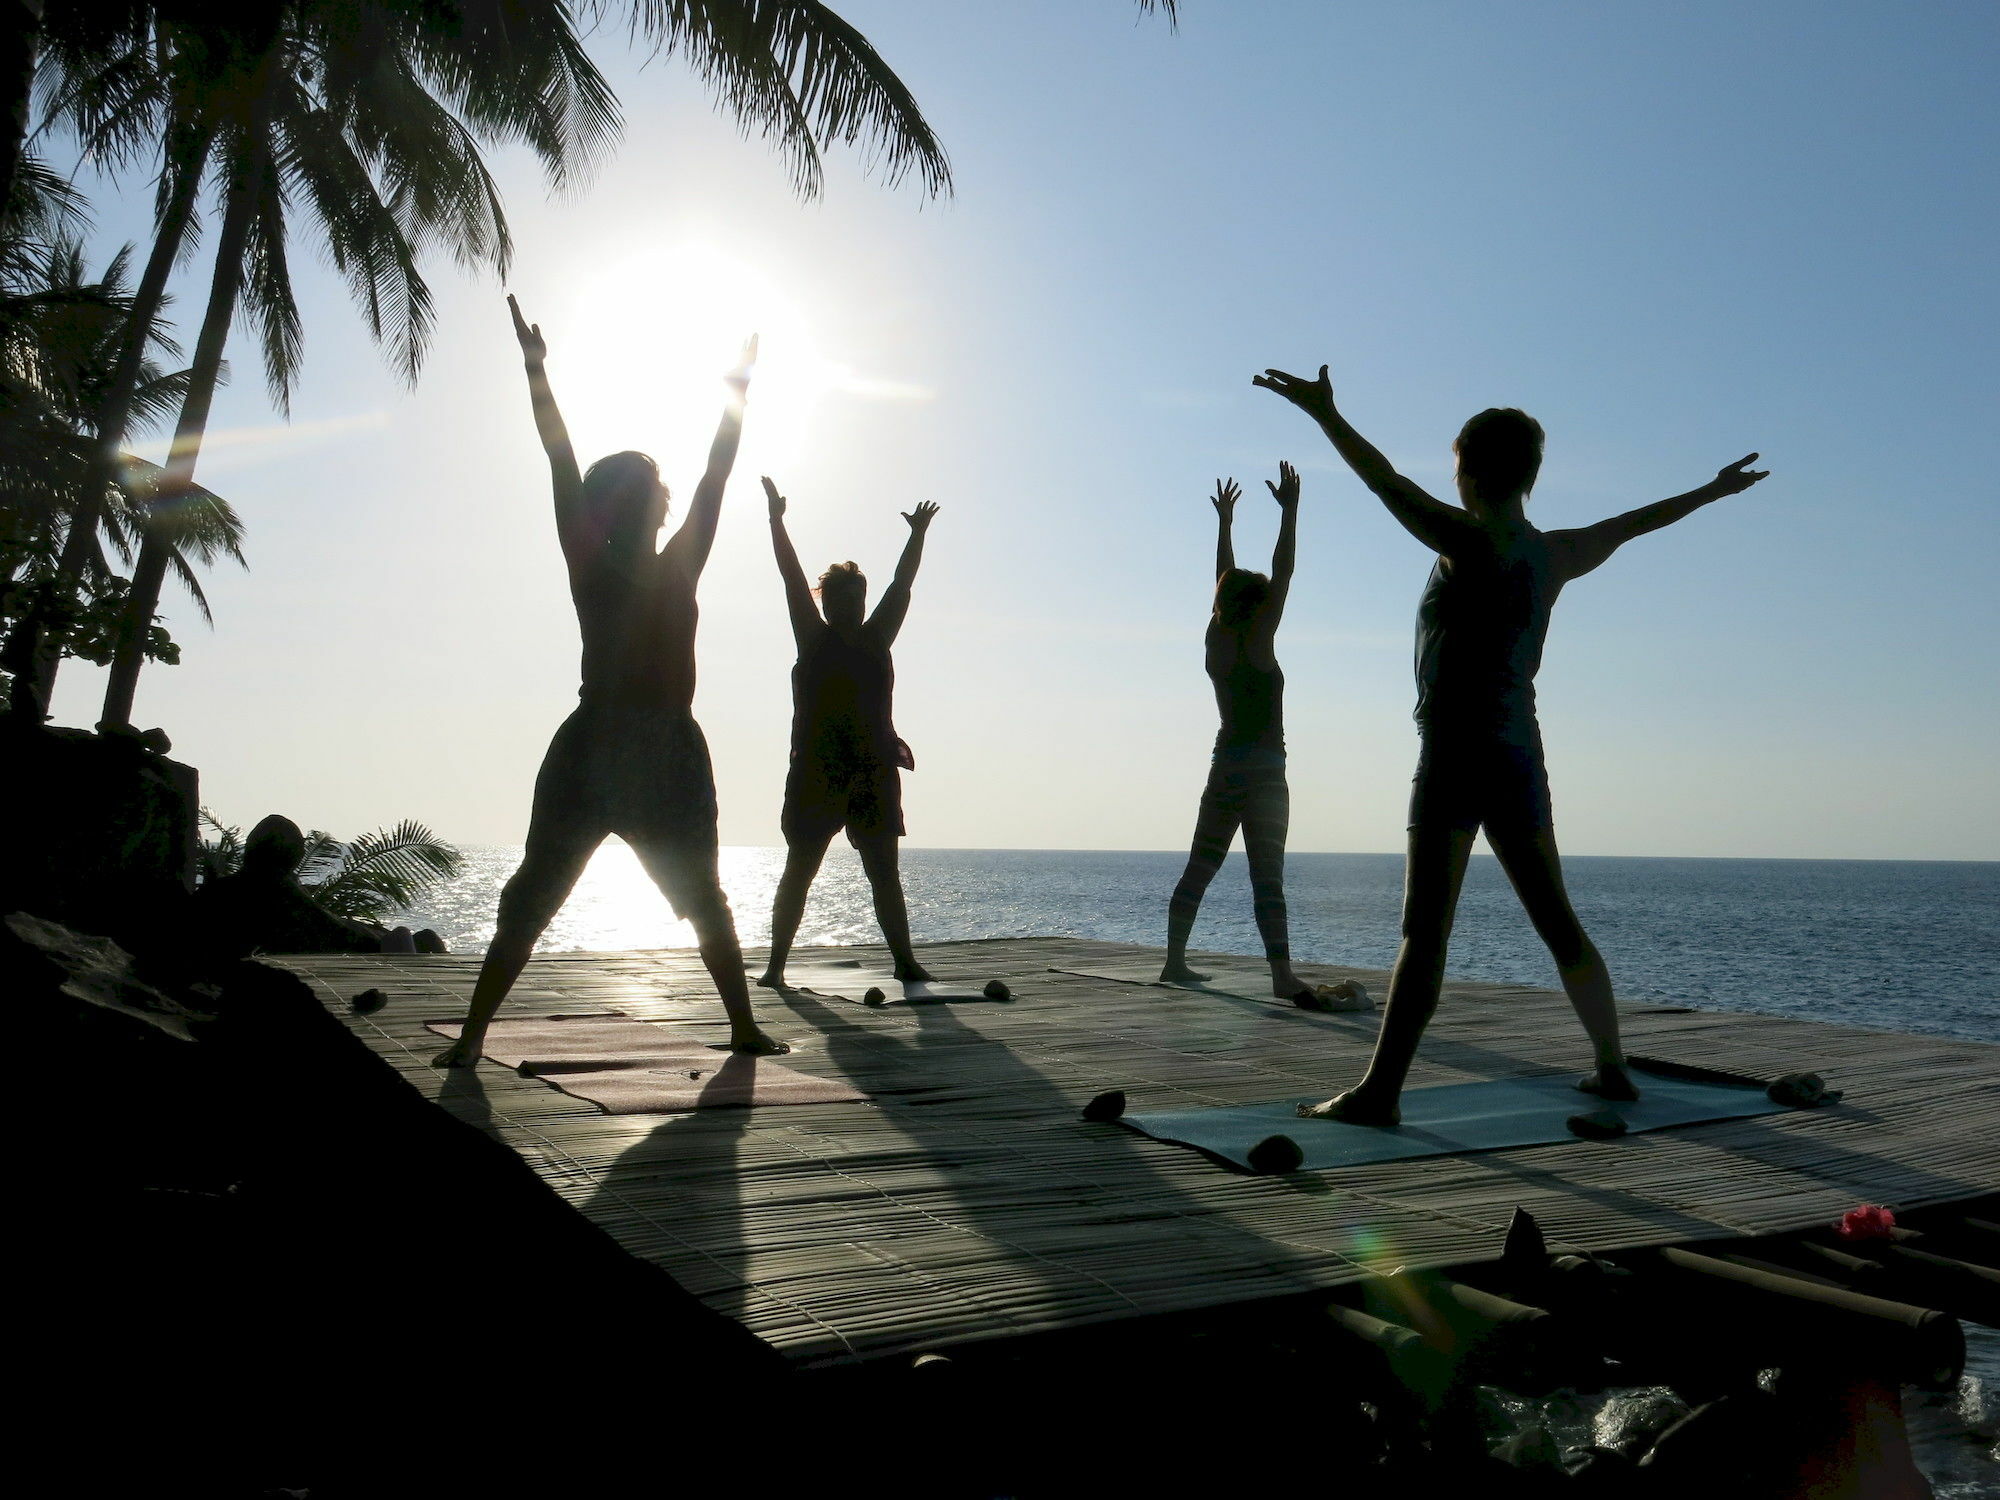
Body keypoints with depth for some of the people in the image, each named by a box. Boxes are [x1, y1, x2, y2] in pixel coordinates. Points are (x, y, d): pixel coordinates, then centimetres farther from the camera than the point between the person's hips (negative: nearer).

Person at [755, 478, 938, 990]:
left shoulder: (875, 640, 12)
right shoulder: (814, 640, 4)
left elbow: (902, 585, 14)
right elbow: (792, 578, 2)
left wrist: (917, 535, 13)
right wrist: (776, 521, 0)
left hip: (874, 774, 3)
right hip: (815, 774, -3)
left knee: (885, 874, 6)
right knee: (799, 871, 1)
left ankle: (905, 961, 10)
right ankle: (775, 964, 5)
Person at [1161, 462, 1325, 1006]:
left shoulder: (1215, 640, 6)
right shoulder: (1256, 643, -9)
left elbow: (1225, 582, 19)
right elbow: (1281, 574, -10)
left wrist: (1224, 522, 28)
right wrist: (1289, 511, -6)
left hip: (1225, 767, 7)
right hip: (1262, 771, -7)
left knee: (1199, 868, 13)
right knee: (1267, 877, -13)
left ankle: (1175, 961, 20)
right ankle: (1283, 976, -18)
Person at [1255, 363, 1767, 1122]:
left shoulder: (1471, 544, -10)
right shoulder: (1556, 555, 11)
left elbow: (1391, 486, -21)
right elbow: (1637, 521, 26)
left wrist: (1326, 415, -23)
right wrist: (1714, 490, 43)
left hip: (1457, 758, -7)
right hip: (1520, 756, 7)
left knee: (1424, 930, -12)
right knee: (1557, 921, 16)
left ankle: (1379, 1091, -15)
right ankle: (1613, 1068, 26)